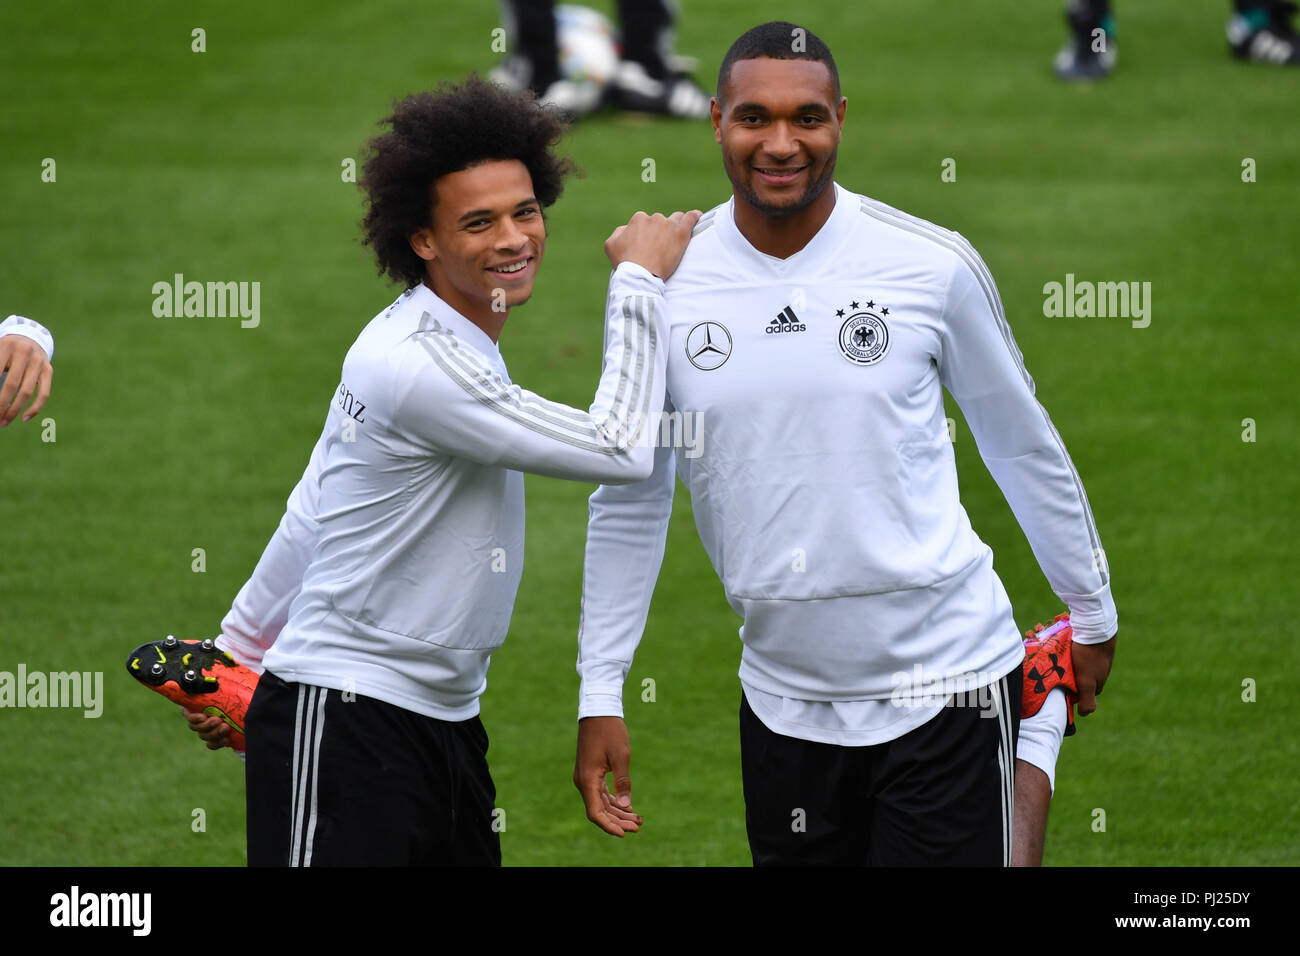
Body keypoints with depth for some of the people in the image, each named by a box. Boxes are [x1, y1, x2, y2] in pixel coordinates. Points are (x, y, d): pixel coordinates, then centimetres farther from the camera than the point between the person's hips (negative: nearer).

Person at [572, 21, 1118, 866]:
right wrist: (600, 694, 5)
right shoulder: (661, 288, -1)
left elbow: (1022, 441, 8)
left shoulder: (932, 265, -6)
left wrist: (1092, 612, 16)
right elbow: (631, 501, 8)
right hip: (784, 696, 3)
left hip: (943, 689, -2)